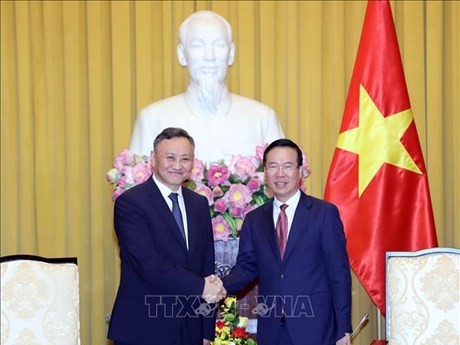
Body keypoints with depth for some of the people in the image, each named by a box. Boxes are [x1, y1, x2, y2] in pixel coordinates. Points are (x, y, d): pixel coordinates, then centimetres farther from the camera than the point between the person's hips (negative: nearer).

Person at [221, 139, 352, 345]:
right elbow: (246, 266, 9)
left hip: (314, 328, -3)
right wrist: (222, 286, -12)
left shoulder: (325, 213, -2)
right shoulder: (254, 220, 9)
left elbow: (339, 273, -3)